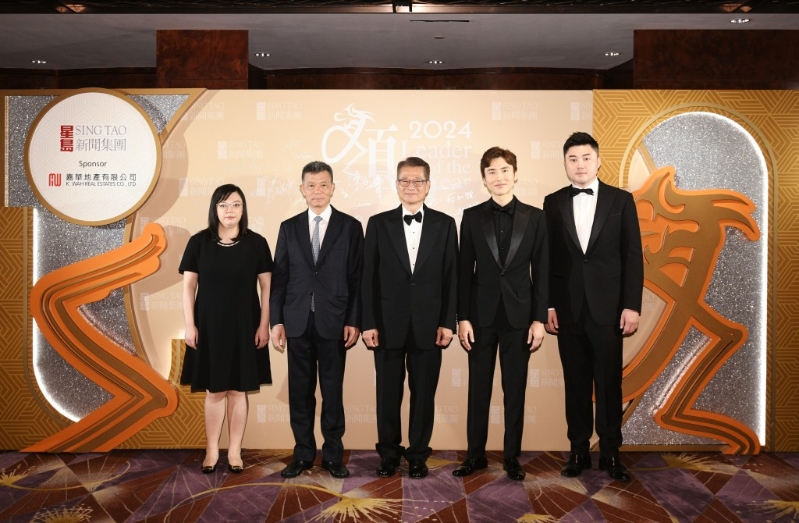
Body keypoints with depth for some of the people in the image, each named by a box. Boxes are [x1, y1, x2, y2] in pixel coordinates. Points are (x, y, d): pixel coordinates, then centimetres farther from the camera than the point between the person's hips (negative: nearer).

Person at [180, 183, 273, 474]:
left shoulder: (256, 243, -2)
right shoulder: (199, 242, -1)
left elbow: (266, 286, 0)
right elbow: (188, 286, 1)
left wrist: (264, 325, -5)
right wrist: (190, 325, -4)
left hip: (244, 327, 0)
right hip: (209, 326, 0)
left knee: (238, 390, 7)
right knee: (213, 391, 7)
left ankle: (235, 451, 18)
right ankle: (212, 450, 20)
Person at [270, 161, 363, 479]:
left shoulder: (350, 227, 3)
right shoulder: (289, 227, 8)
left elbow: (357, 278, 0)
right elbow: (279, 277, 7)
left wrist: (354, 321, -6)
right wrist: (276, 321, 1)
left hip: (333, 322, -2)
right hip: (297, 322, 2)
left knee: (333, 391, 5)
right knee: (300, 391, 8)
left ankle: (333, 455, 18)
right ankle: (303, 454, 21)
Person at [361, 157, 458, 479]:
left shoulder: (444, 224, 5)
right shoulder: (378, 224, 4)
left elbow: (451, 278, 3)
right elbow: (369, 278, 2)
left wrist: (448, 322, -3)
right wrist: (369, 323, -4)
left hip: (428, 325, 0)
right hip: (389, 324, 0)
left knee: (424, 393, 7)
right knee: (388, 393, 7)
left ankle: (418, 455, 21)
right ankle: (389, 454, 23)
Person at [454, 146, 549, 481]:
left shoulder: (534, 217, 3)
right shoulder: (472, 217, 3)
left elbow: (541, 272, 2)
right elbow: (465, 271, 2)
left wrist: (539, 319, -3)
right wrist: (463, 317, -4)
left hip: (519, 316, 0)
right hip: (482, 316, 0)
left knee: (515, 391, 7)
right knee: (478, 389, 8)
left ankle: (512, 456, 19)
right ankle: (475, 454, 19)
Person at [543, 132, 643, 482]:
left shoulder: (621, 200, 4)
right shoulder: (553, 203, 7)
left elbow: (633, 256, 1)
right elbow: (547, 258, 6)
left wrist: (632, 305, -5)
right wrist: (547, 305, 0)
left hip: (608, 307, -1)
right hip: (568, 308, 1)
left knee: (609, 382, 4)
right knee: (576, 382, 7)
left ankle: (610, 452, 16)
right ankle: (578, 450, 17)